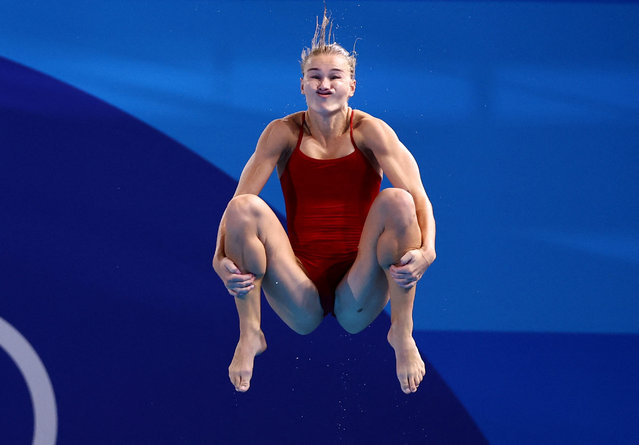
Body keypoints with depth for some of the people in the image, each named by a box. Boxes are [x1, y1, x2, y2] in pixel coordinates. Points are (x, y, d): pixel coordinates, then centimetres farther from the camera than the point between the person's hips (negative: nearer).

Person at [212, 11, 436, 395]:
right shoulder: (283, 133, 0)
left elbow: (419, 200, -12)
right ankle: (249, 335, -12)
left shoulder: (370, 132, -2)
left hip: (358, 297, -1)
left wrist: (426, 250, -32)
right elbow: (236, 201, -7)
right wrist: (220, 260, -25)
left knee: (397, 202, -25)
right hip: (302, 302, 1)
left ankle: (402, 333, -14)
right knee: (245, 209, -22)